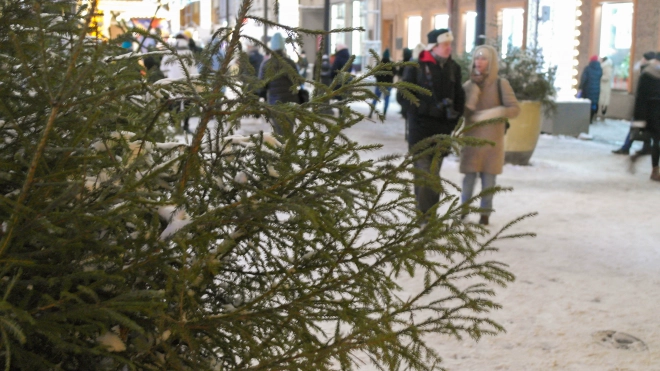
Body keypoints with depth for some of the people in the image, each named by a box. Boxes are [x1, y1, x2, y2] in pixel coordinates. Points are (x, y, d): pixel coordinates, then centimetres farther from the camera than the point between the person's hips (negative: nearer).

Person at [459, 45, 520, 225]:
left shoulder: (500, 84, -1)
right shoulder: (468, 85, 6)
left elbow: (515, 109, -8)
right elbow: (462, 111, -2)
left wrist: (492, 113, -22)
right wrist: (473, 92, -16)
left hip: (492, 138, -1)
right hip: (471, 138, 1)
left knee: (488, 178, 2)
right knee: (469, 177, -2)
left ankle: (485, 214, 11)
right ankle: (463, 211, 9)